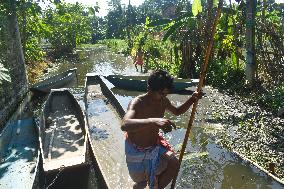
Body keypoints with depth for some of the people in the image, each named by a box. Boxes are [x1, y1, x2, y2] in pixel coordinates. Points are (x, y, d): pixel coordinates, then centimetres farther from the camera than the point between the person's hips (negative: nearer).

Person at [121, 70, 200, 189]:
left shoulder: (163, 101, -11)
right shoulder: (137, 103, -30)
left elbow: (177, 111, 11)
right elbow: (124, 125, -50)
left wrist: (191, 100, -7)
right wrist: (153, 121, -64)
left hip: (155, 144, 5)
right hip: (137, 151, -5)